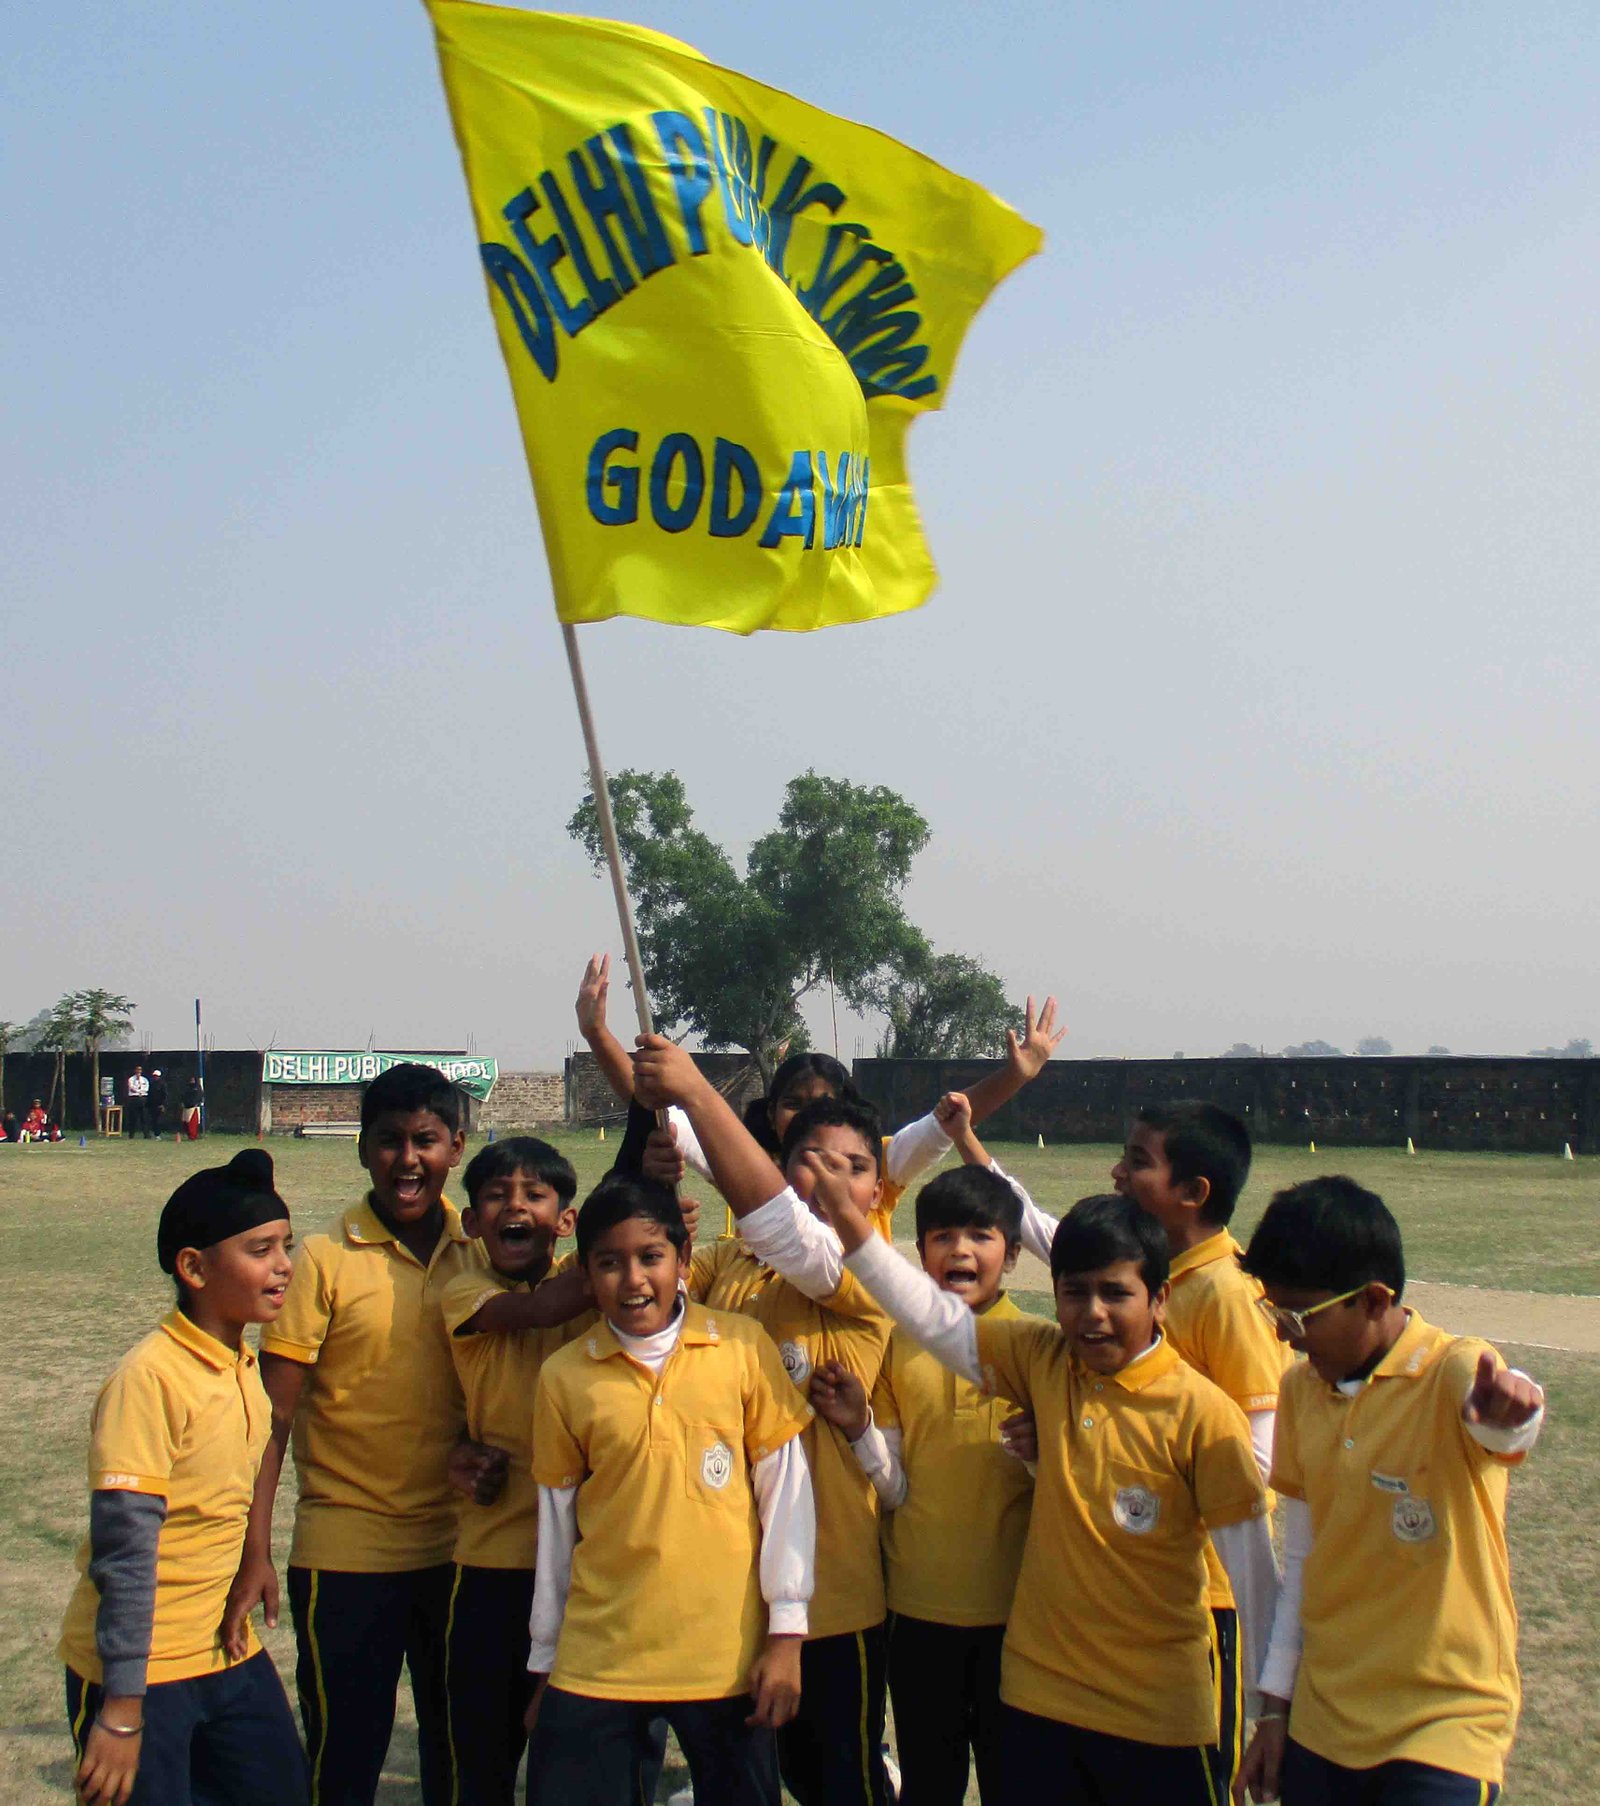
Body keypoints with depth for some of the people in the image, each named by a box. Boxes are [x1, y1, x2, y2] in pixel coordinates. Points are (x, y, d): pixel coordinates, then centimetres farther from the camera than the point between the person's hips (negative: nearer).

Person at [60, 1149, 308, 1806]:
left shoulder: (244, 1367, 4)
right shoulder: (150, 1379, -20)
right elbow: (123, 1552, -21)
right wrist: (122, 1710, -20)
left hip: (231, 1656, 8)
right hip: (140, 1672, -8)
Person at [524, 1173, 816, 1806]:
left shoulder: (743, 1346, -4)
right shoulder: (563, 1376, 0)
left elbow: (785, 1490, 0)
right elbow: (555, 1523, 8)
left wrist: (786, 1633, -2)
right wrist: (545, 1663, 13)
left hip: (727, 1658, -1)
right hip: (596, 1659, 1)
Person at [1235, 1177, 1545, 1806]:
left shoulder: (1451, 1372, -15)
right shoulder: (1301, 1388, 3)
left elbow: (1505, 1419, -40)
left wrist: (1507, 1409, -63)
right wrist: (1274, 1707, 13)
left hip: (1444, 1723, -5)